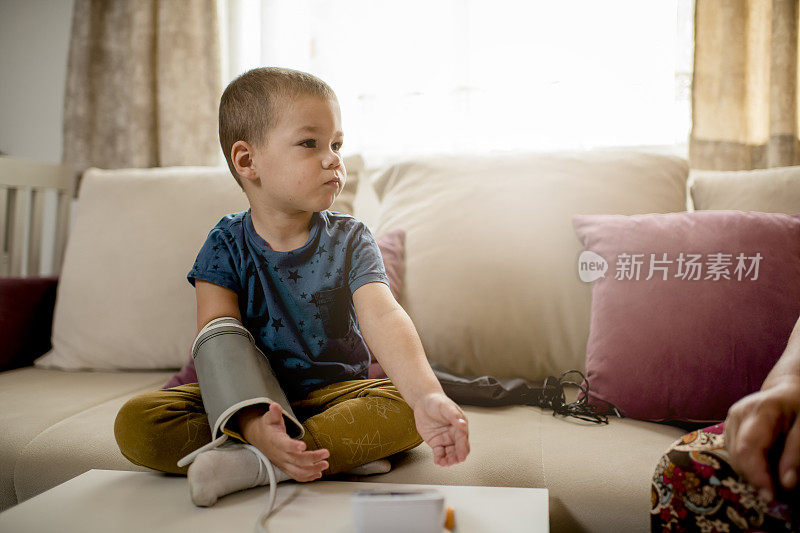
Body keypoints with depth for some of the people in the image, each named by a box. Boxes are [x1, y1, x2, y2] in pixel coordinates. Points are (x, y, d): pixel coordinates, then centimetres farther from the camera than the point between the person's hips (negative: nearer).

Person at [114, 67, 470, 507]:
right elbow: (216, 346, -16)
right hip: (252, 400, 1)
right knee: (134, 424, -20)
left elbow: (384, 318, -22)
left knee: (406, 408, -28)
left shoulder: (350, 241, -5)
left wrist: (427, 396, -41)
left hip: (336, 394, 0)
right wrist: (252, 423, -35)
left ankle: (254, 464, -27)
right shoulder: (227, 245, -6)